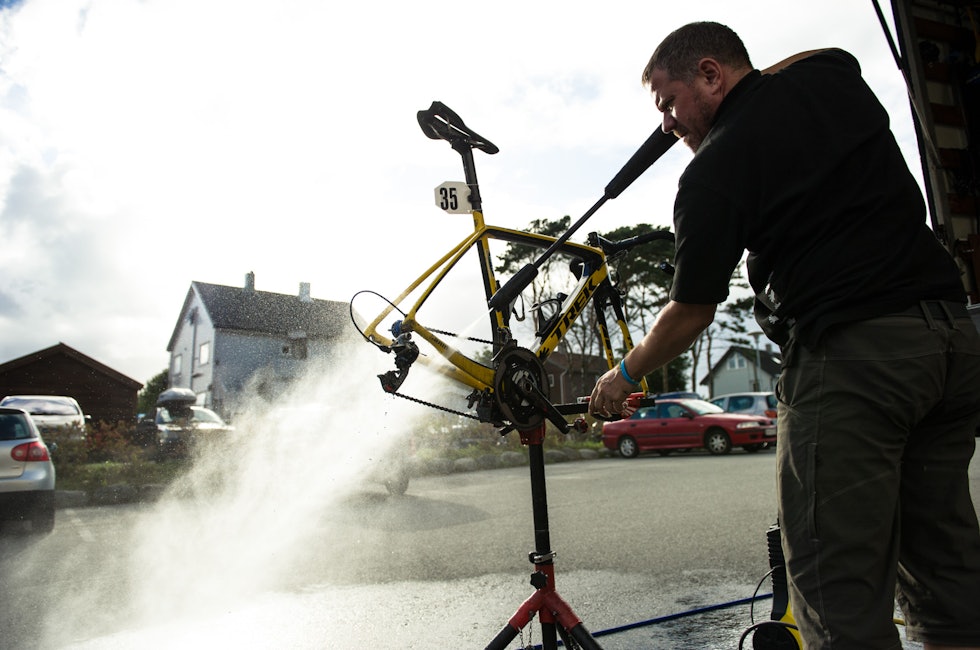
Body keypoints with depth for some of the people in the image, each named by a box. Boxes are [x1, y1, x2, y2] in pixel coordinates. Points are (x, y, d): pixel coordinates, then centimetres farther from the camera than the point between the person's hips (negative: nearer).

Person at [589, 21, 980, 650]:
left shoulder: (715, 168, -6)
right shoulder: (837, 72, 13)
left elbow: (692, 311, 0)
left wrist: (626, 375, 15)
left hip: (848, 350, -8)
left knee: (840, 595, -1)